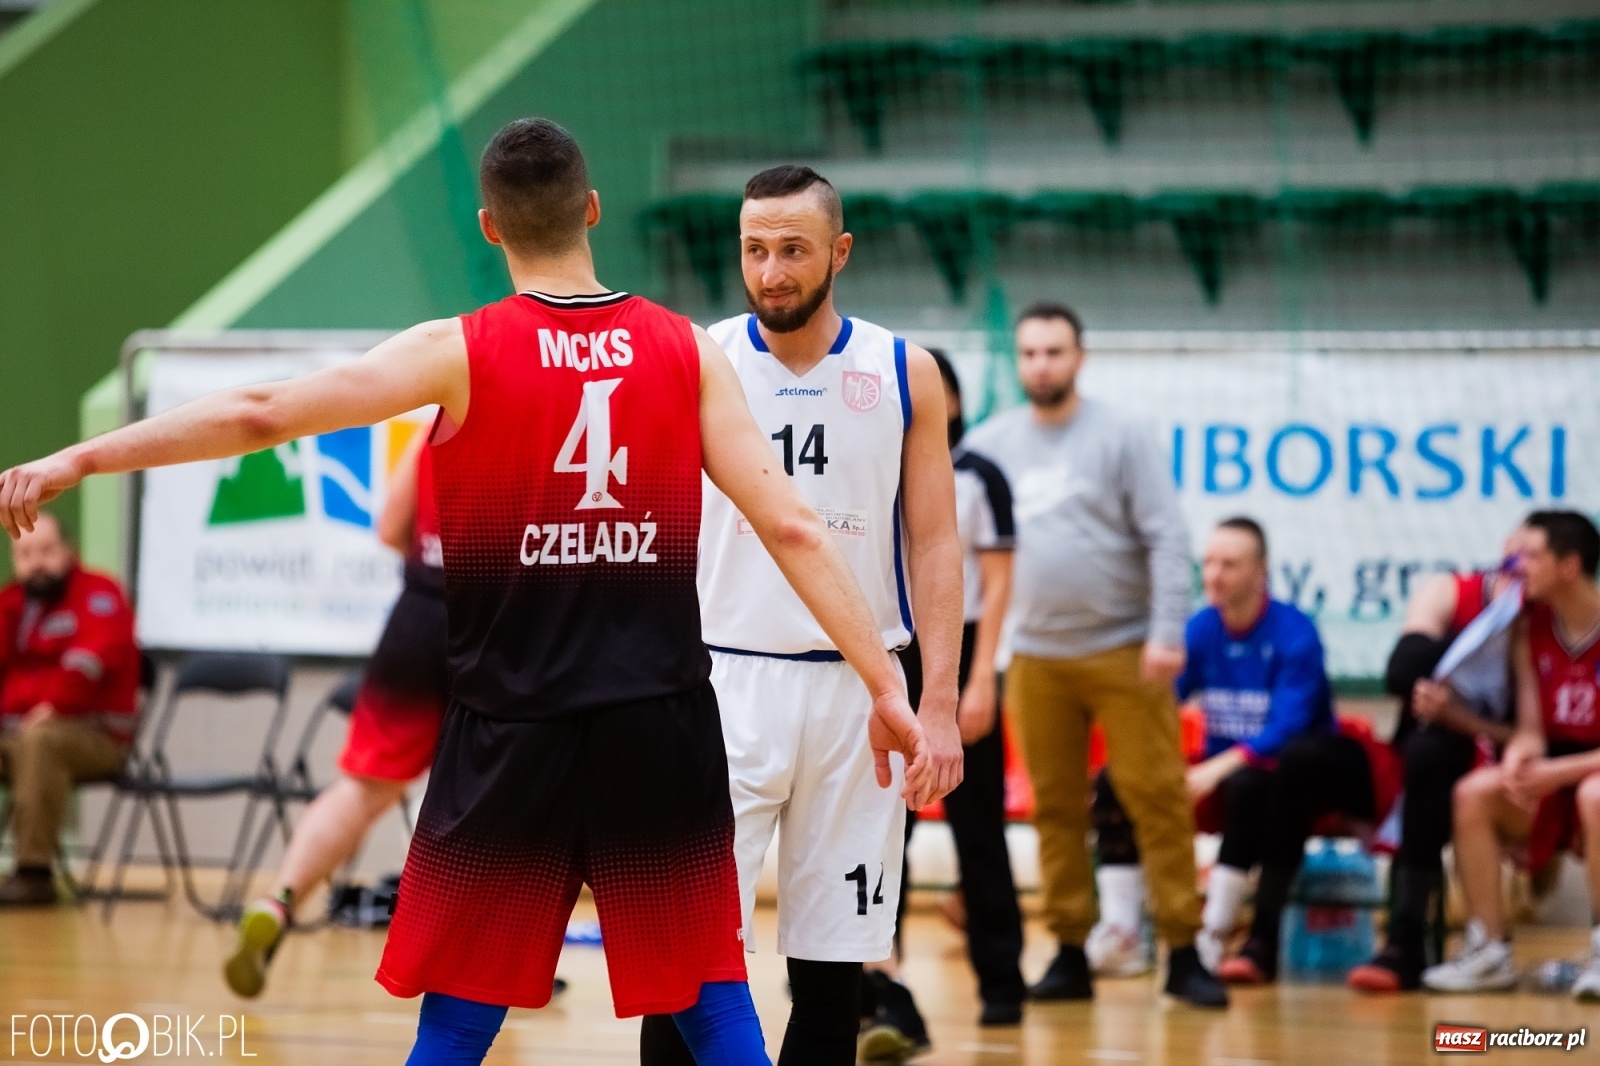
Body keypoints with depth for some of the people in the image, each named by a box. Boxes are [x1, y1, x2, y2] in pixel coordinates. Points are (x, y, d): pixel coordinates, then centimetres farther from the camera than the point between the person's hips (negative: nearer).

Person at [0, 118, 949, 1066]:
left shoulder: (460, 354, -3)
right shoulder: (687, 350, 2)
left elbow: (259, 416, -10)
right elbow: (792, 529, -3)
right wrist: (888, 689, -1)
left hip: (513, 732, -1)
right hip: (662, 722, 1)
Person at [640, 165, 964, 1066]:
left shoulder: (904, 374, 3)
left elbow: (934, 545, 4)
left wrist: (940, 703, -5)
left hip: (857, 689, 2)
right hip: (727, 684, -2)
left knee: (834, 961, 6)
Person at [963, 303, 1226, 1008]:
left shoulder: (1120, 439, -2)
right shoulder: (991, 444, 7)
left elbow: (1167, 539, -6)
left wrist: (1167, 633, -14)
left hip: (1123, 650, -3)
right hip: (1036, 655, 3)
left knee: (1158, 797, -5)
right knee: (1056, 808, 6)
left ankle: (1183, 953, -2)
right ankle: (1071, 954, 12)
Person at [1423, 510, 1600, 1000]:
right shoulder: (1530, 631, 2)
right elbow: (1531, 730, 2)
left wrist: (1560, 771, -25)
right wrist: (1519, 756, -21)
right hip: (1552, 780, 5)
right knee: (1474, 792, -21)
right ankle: (1489, 951, -17)